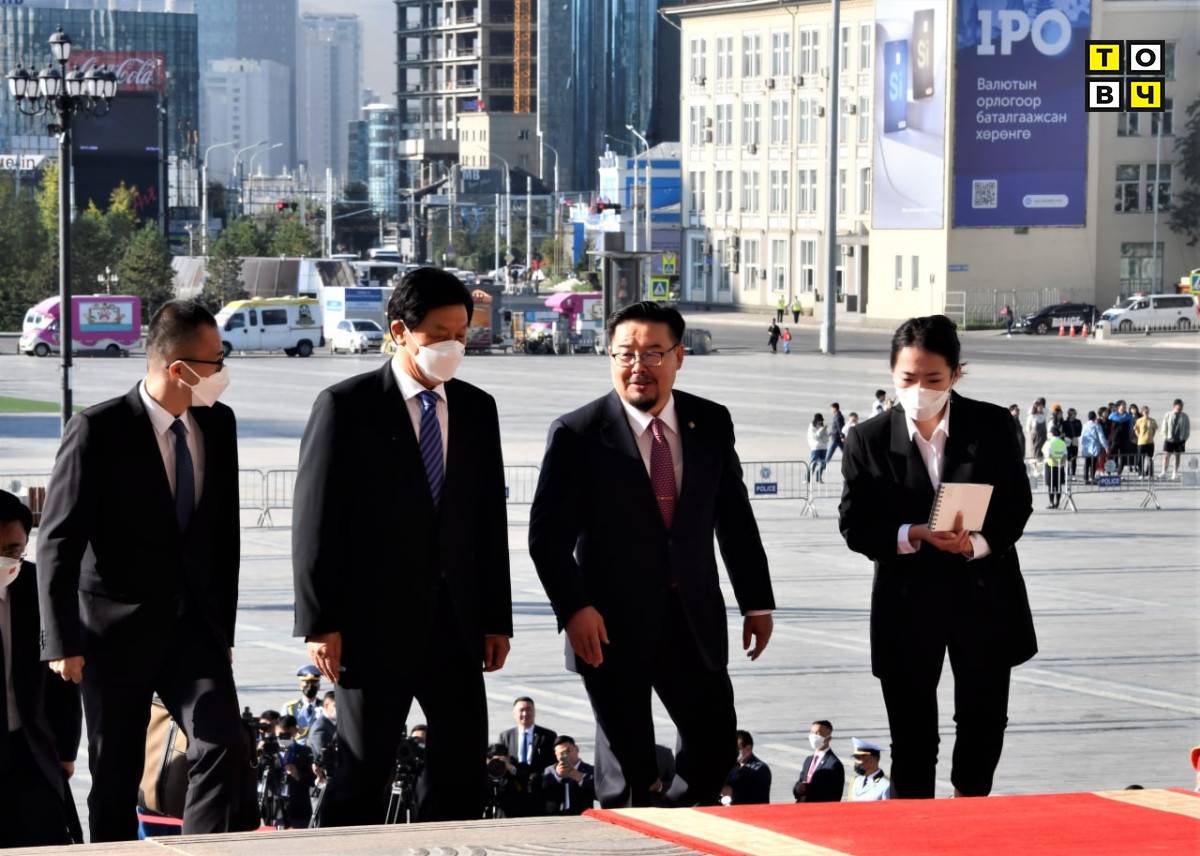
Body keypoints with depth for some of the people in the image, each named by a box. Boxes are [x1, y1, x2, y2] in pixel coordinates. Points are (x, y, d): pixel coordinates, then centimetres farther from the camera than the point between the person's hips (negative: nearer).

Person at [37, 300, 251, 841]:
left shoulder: (218, 423, 5)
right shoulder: (98, 431, -13)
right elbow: (59, 542, -13)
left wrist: (223, 626, 15)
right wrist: (62, 643, -17)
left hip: (194, 624, 4)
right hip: (117, 629, -4)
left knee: (224, 747, -14)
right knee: (115, 779, 5)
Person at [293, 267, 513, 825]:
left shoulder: (477, 409, 10)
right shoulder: (347, 407, -5)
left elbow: (490, 520, 13)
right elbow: (316, 522, -7)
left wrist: (496, 617, 9)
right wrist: (320, 624, -12)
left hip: (456, 624, 5)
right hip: (374, 622, -5)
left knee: (463, 771, 4)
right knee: (363, 778, 1)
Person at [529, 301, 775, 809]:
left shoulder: (711, 424, 4)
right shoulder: (578, 434, -7)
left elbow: (735, 518, 11)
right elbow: (547, 534, -7)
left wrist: (757, 602, 10)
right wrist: (574, 609, -17)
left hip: (692, 616, 4)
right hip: (611, 623, -4)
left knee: (716, 739, 5)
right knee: (627, 760, 3)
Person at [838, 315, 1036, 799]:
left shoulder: (993, 426, -3)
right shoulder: (869, 441, -4)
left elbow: (1018, 505, -1)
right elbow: (855, 526, -5)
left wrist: (980, 542, -21)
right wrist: (914, 536, -22)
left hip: (984, 595, 1)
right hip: (907, 598, -1)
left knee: (983, 721, 10)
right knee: (911, 737, 5)